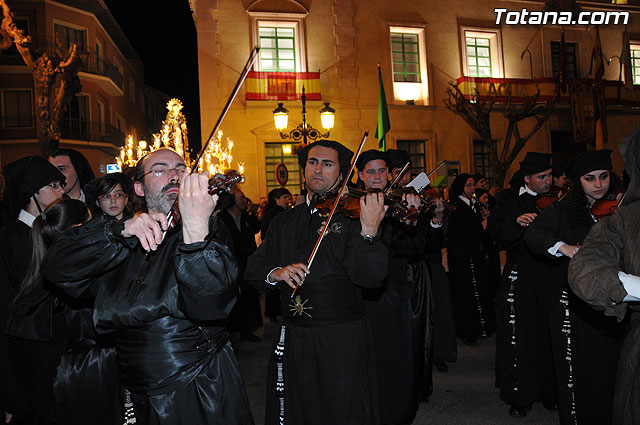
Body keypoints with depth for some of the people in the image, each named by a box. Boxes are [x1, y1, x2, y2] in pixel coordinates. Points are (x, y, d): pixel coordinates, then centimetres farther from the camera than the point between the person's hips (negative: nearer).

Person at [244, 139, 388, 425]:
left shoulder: (352, 215, -7)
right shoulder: (283, 222, 9)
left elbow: (369, 277, -18)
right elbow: (253, 269, 6)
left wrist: (369, 232, -34)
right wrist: (275, 273, -15)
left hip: (342, 340, -4)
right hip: (292, 339, 4)